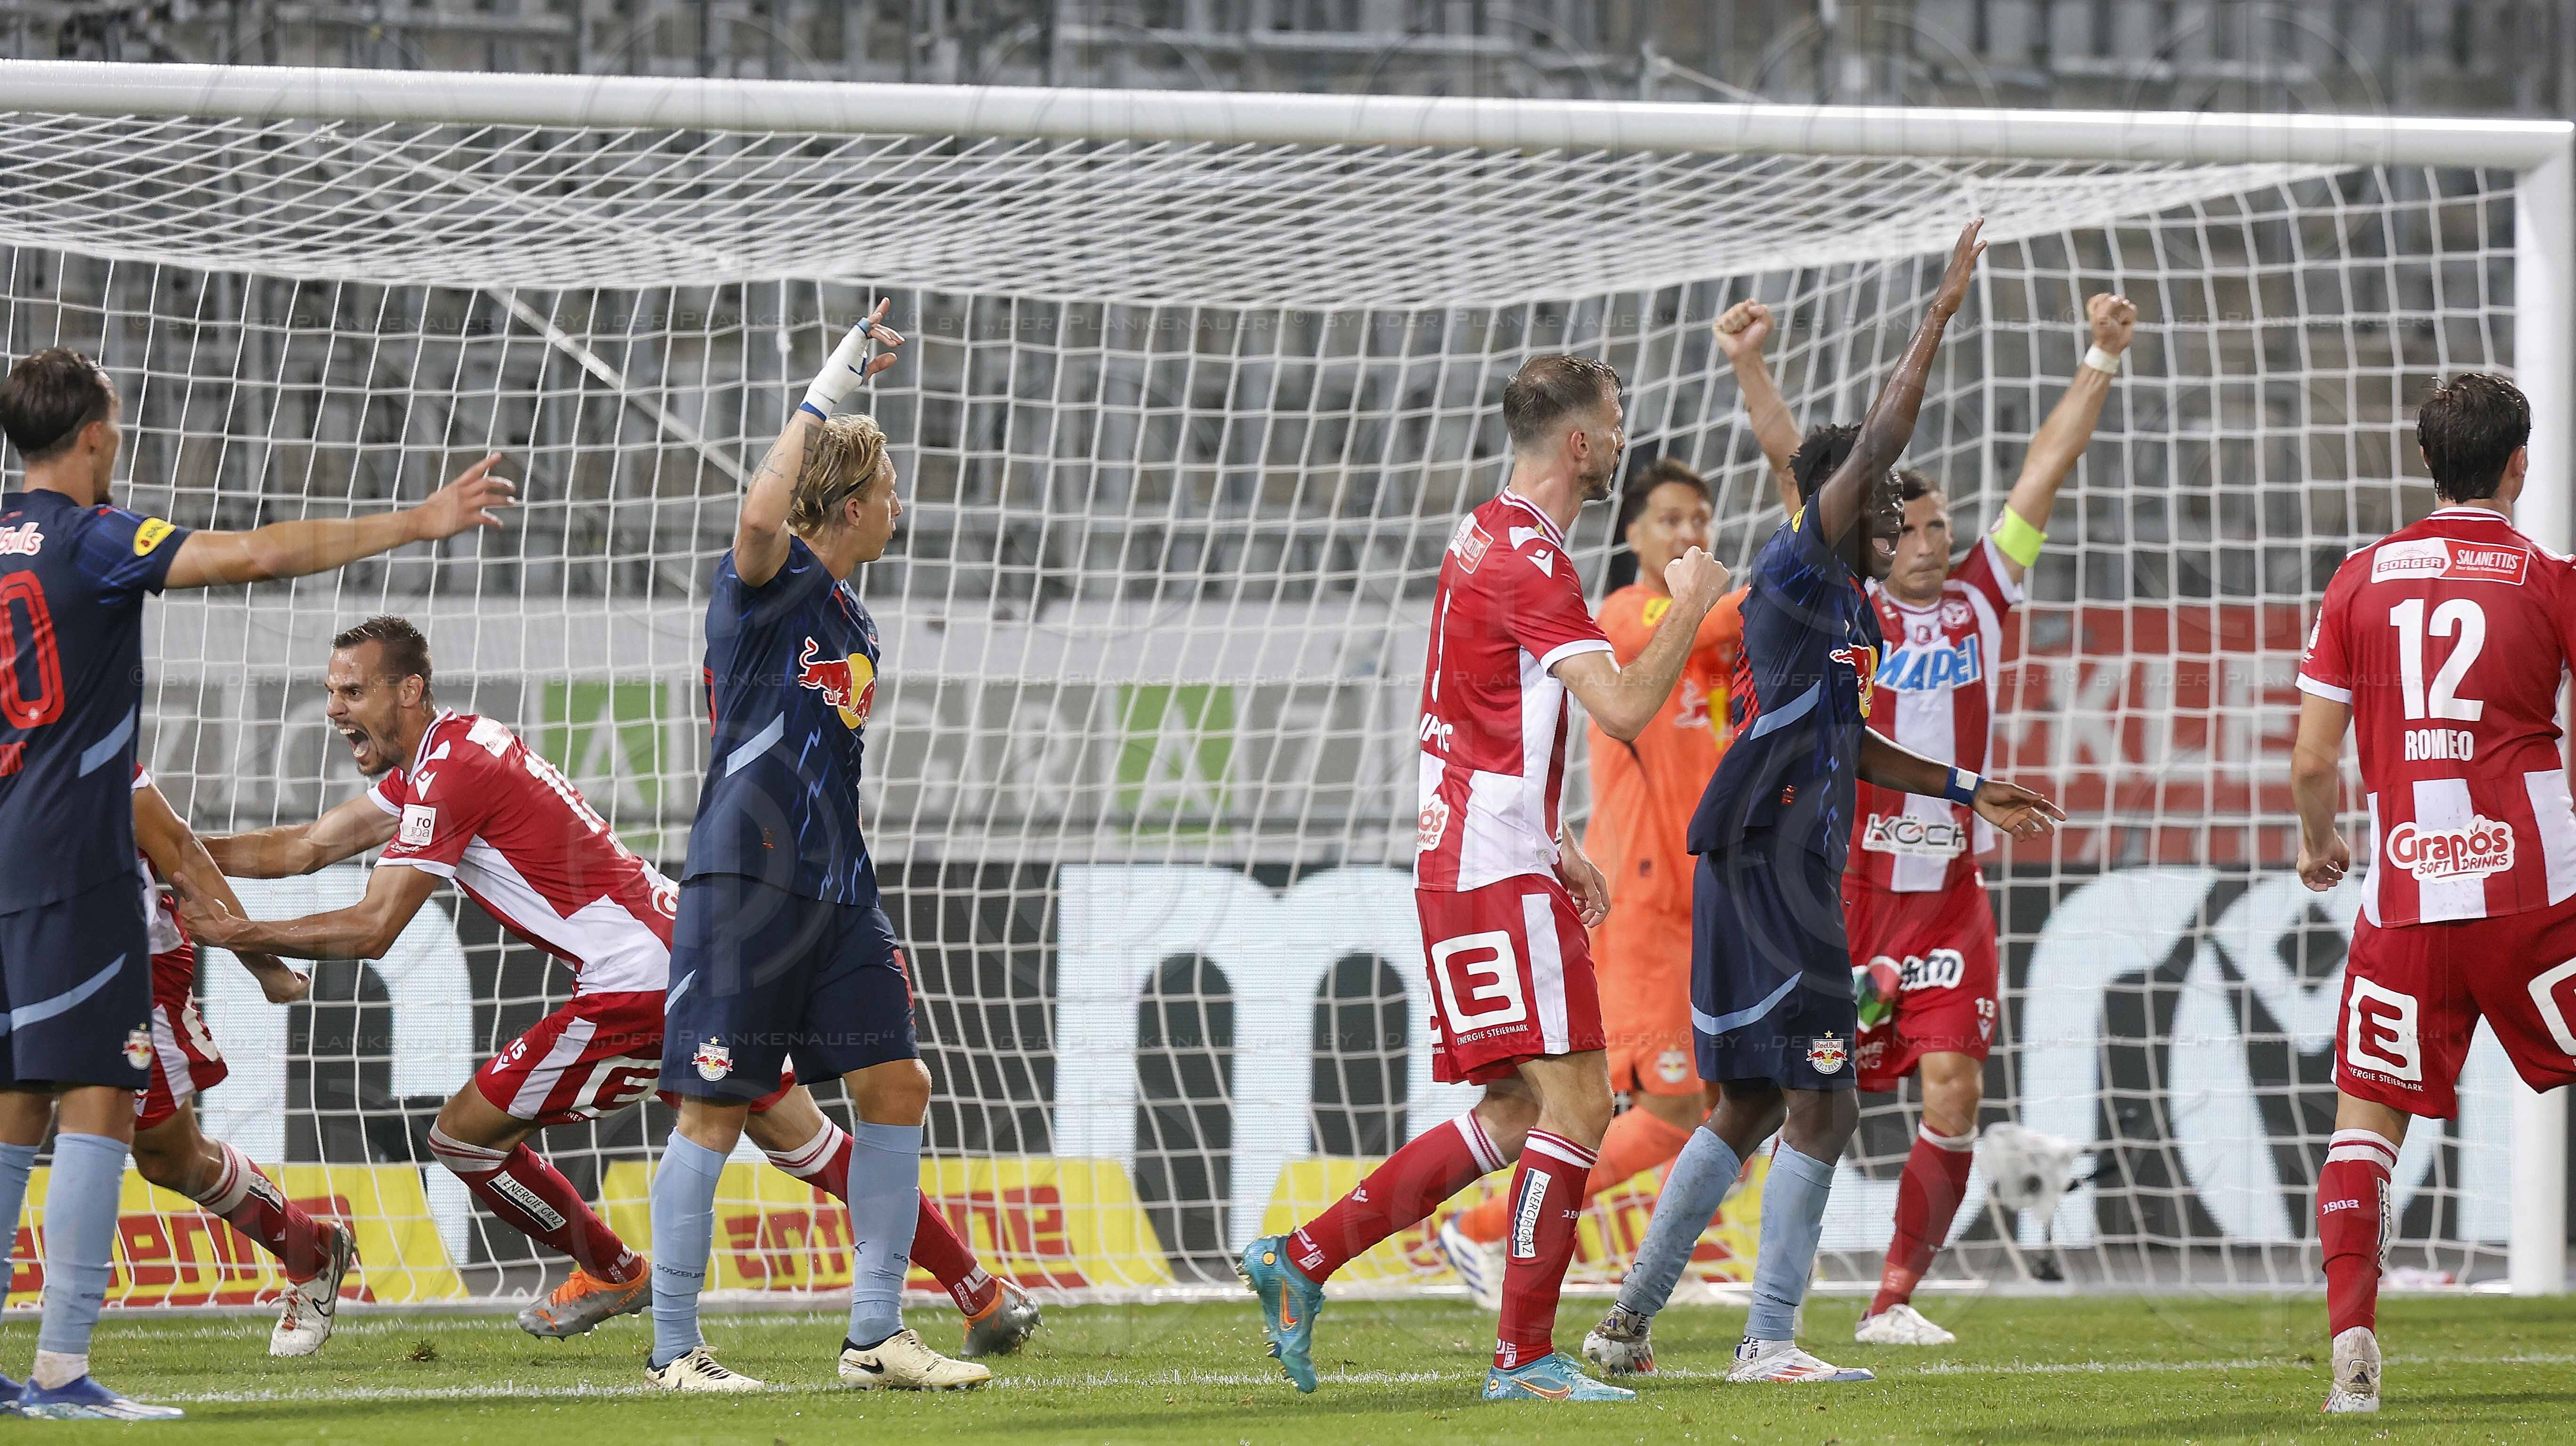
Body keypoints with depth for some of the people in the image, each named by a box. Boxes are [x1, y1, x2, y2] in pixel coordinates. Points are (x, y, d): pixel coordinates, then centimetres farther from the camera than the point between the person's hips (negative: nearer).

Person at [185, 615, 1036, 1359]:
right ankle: (982, 1292, 17)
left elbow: (370, 930, -17)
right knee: (801, 1140, 15)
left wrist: (234, 933, -10)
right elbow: (304, 849, 19)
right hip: (694, 951, 10)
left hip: (640, 983, -10)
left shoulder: (452, 775, -14)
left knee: (464, 1136, -1)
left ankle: (613, 1276, 18)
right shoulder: (427, 766, 15)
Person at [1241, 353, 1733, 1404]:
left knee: (1514, 1115, 11)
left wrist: (1555, 845, 24)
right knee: (1575, 1101, -10)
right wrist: (1691, 606, -10)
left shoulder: (1485, 540, 16)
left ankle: (1301, 1261, 11)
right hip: (1500, 875, -10)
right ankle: (1525, 1356, -8)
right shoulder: (1529, 562, -16)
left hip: (1462, 858, 10)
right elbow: (1623, 709, -25)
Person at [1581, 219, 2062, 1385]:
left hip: (1789, 881, 10)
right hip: (1769, 880, -10)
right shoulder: (1797, 577, -11)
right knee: (1820, 1107, -9)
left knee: (1748, 1108, 14)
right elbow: (1874, 446, -20)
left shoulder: (1849, 607, 17)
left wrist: (1970, 793, 28)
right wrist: (1941, 314, -18)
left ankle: (1629, 1321, 19)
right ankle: (1769, 1341, -7)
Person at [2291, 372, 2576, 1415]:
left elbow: (2312, 759, 6)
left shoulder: (2361, 578, 6)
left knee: (2366, 1115, 9)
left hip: (2404, 893, 2)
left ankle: (2351, 1343, -7)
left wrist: (2319, 843, 26)